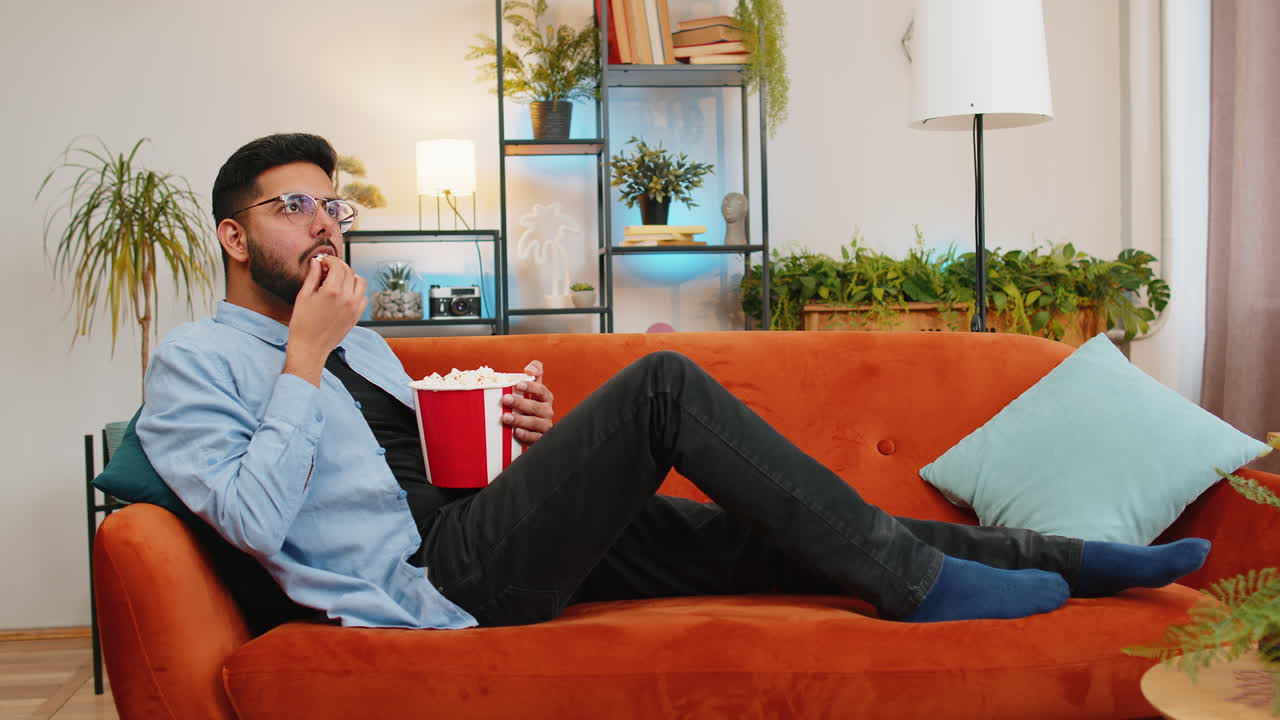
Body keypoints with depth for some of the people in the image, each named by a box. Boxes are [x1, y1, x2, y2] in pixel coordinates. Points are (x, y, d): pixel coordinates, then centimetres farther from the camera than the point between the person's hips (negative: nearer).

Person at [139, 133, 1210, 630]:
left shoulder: (361, 345, 24)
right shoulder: (196, 361, 0)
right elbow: (254, 522, -16)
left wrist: (524, 444, 4)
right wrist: (308, 357, -14)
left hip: (477, 538, 8)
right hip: (429, 580, -8)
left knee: (768, 538, -4)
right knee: (662, 385, -22)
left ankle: (1076, 560, 1)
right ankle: (918, 581, -15)